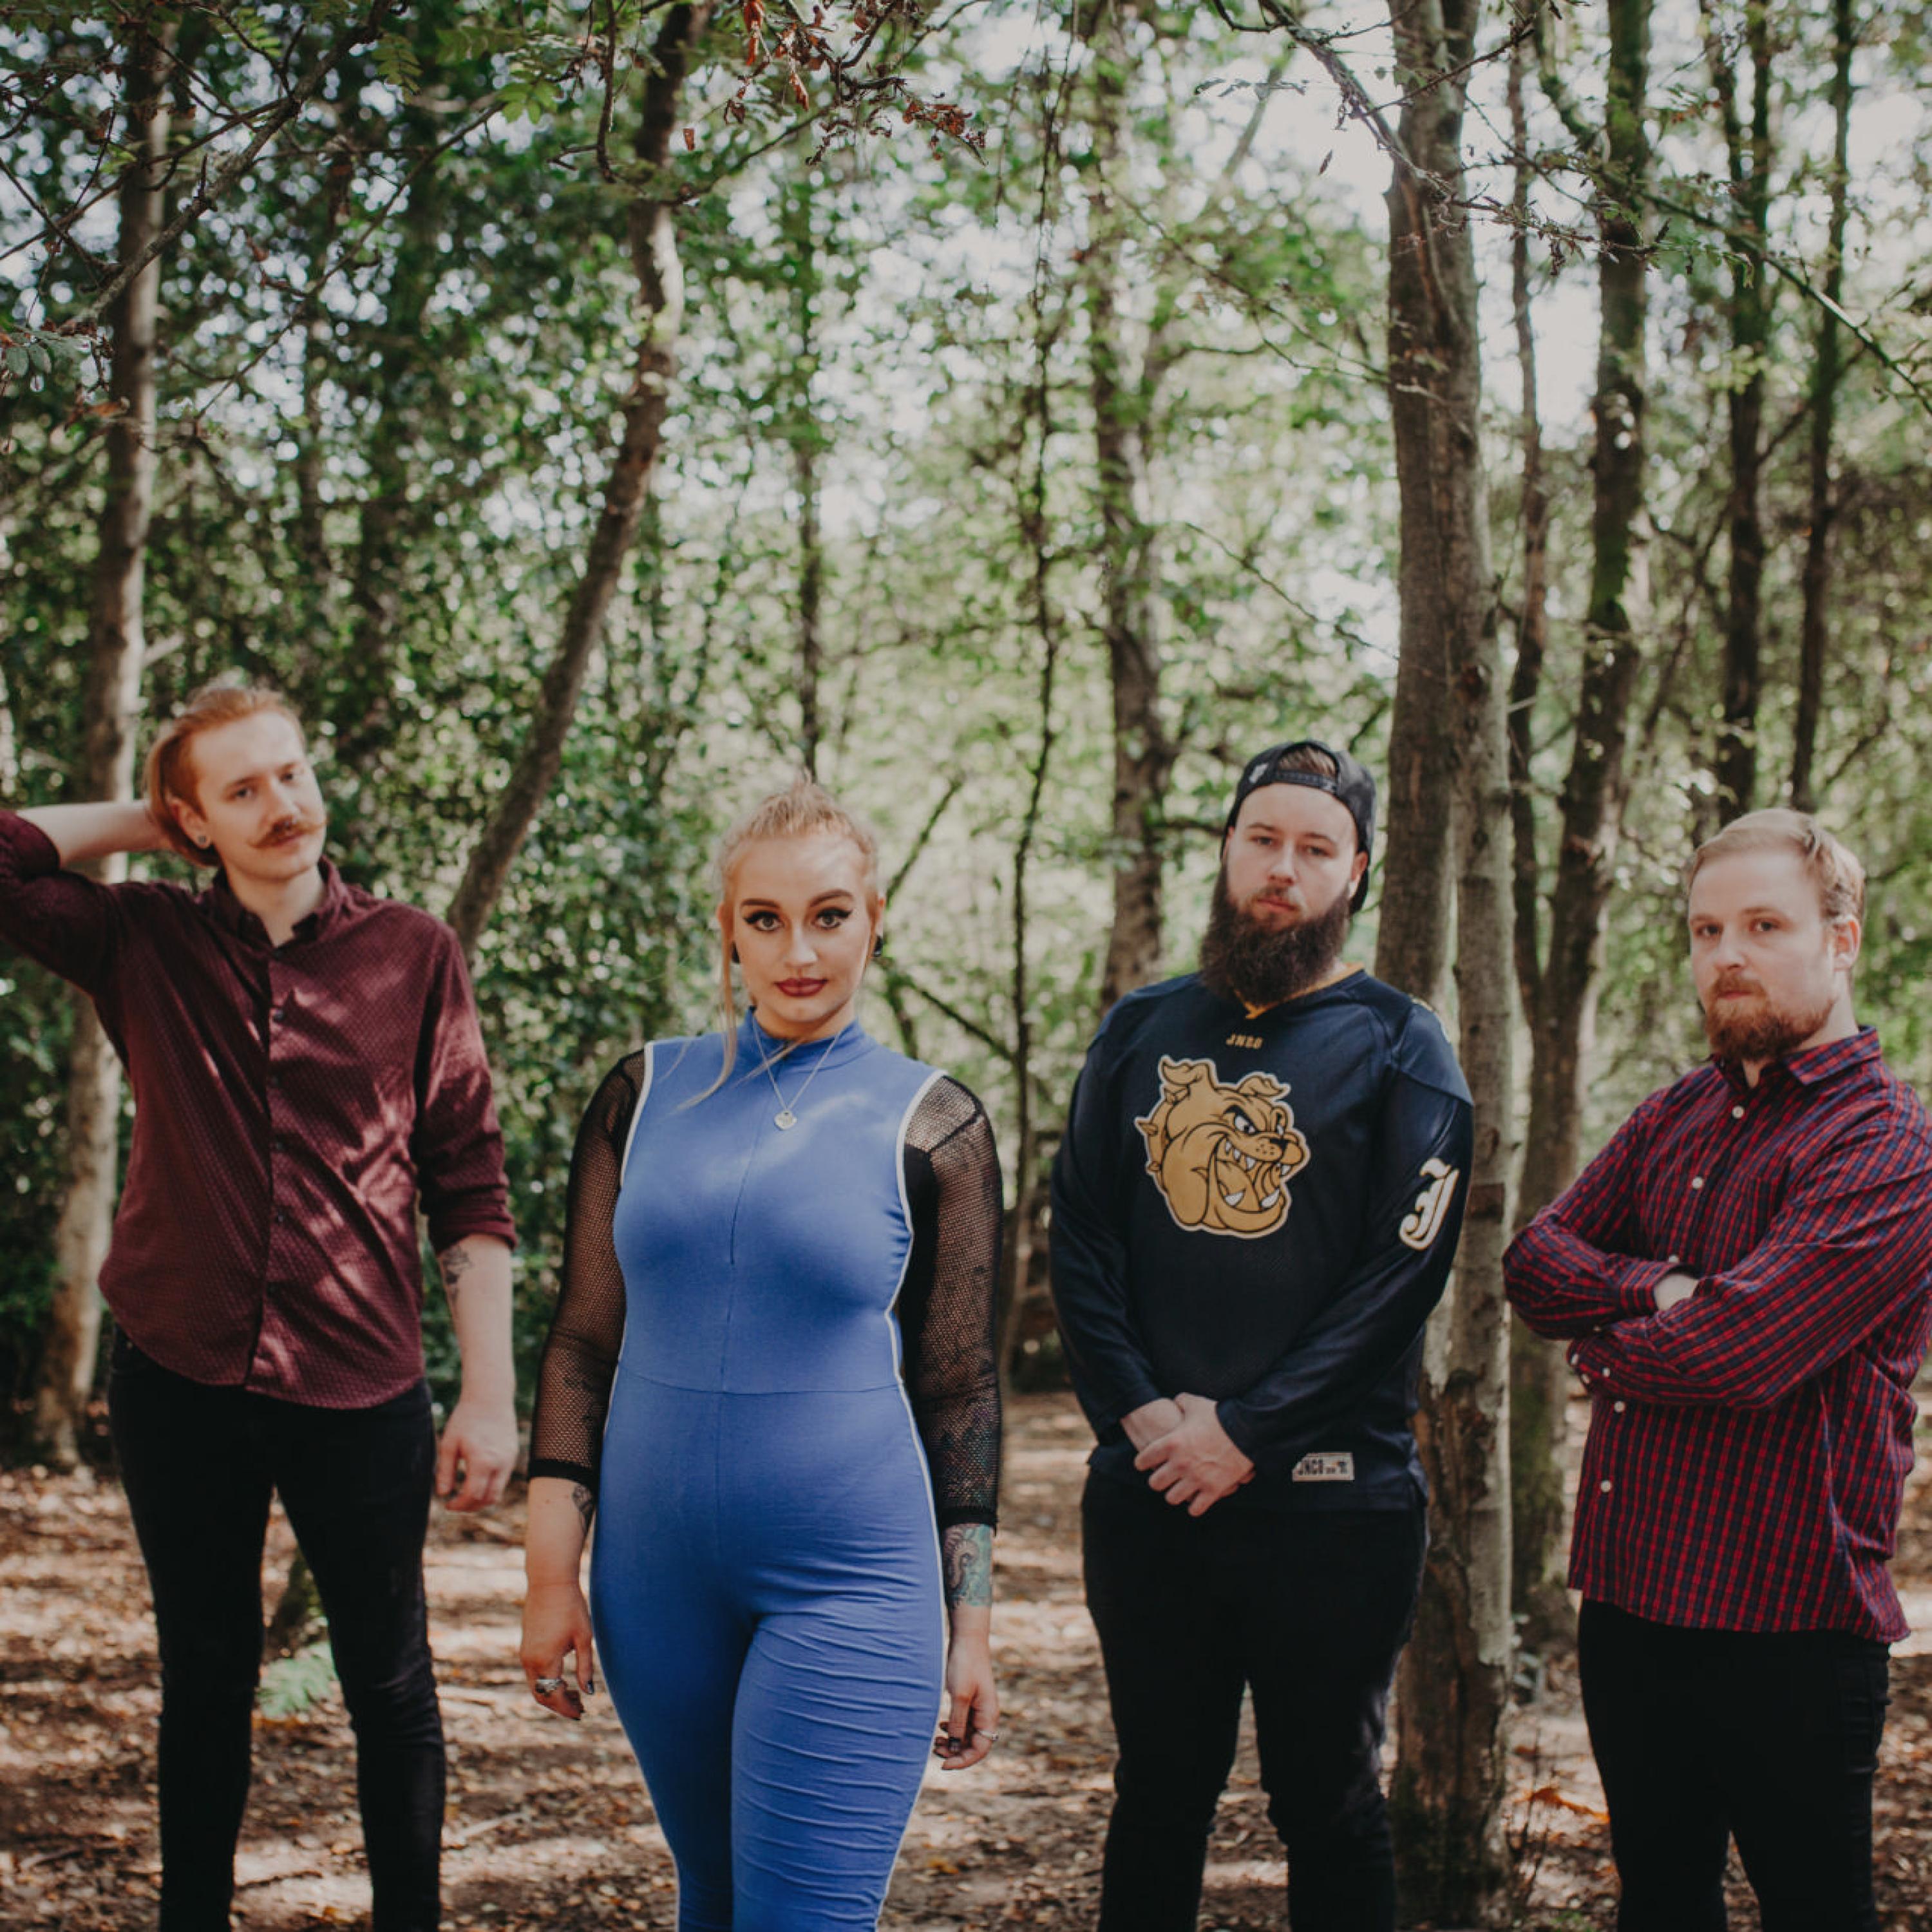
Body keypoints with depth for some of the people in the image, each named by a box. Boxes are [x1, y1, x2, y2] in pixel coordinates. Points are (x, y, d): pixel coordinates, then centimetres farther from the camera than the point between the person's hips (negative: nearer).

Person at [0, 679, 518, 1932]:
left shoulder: (413, 955, 1)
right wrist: (144, 829, 2)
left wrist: (491, 1394, -4)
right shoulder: (147, 949, 4)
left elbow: (470, 1185, 0)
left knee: (392, 1688, 9)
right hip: (182, 1382, 1)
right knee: (206, 1682, 14)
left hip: (360, 1392, -1)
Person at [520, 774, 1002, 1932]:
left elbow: (962, 1387, 1)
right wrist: (552, 1570, 2)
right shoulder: (648, 1093, 5)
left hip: (851, 1584, -3)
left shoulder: (931, 1125, -1)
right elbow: (583, 1339, 7)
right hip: (657, 1575, 3)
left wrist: (974, 1623, 1)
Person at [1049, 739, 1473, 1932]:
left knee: (1330, 1812, 7)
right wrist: (1139, 1409, -8)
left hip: (1331, 1502, -3)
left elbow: (1404, 1271, -9)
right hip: (1147, 1490, 3)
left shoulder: (1396, 1046, -1)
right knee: (1158, 1799, 13)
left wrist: (1246, 1432, -14)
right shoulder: (1144, 1030, 10)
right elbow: (1080, 1238, 7)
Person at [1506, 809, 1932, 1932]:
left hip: (1786, 1632, -8)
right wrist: (1662, 1290, -15)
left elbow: (1737, 1347, -25)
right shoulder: (1672, 1122, 13)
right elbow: (1536, 1264, 4)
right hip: (1633, 1598, 8)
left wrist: (1606, 1347, -5)